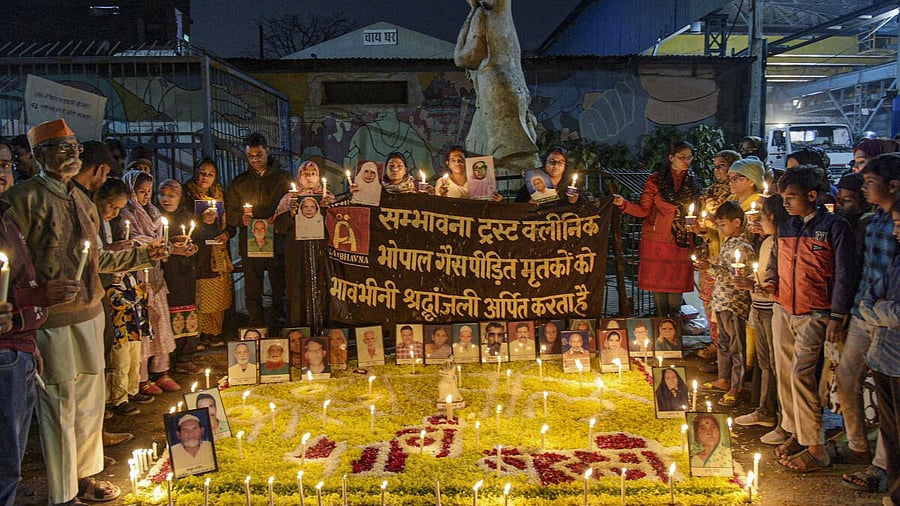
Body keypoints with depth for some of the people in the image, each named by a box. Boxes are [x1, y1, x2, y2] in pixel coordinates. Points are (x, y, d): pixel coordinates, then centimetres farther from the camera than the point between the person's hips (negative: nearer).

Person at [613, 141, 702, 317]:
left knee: (677, 283, 2)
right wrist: (624, 204, -19)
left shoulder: (693, 182, 10)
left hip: (682, 242, 2)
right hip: (657, 240, -2)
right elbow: (643, 210, -4)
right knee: (658, 282, 1)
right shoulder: (656, 180, 0)